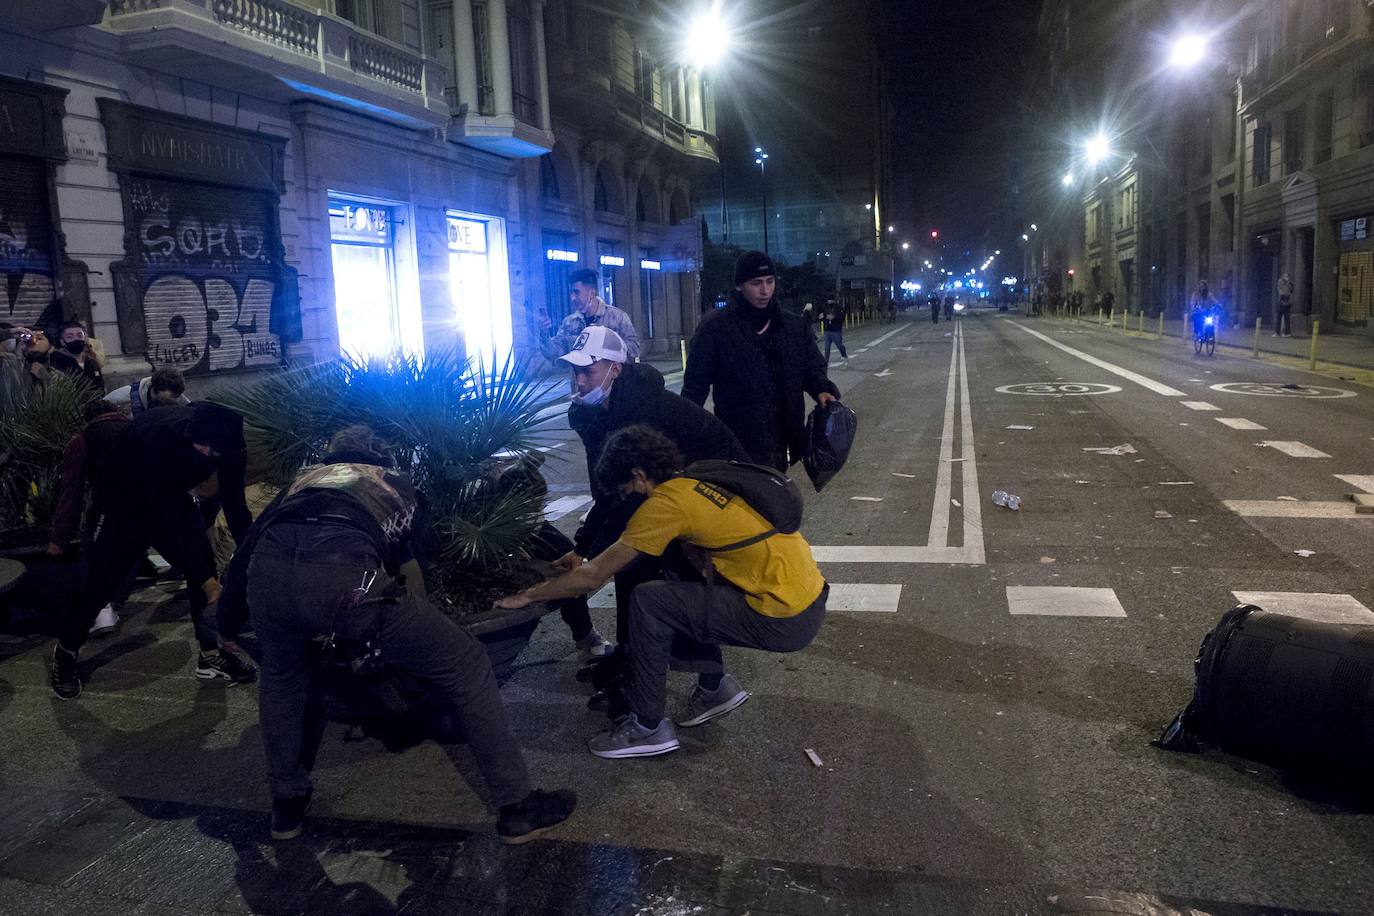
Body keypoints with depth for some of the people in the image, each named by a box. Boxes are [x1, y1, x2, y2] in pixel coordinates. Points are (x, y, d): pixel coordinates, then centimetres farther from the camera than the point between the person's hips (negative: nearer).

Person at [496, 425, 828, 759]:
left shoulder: (666, 501, -12)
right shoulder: (700, 480, 12)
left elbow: (592, 578, -7)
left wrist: (528, 595, 6)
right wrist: (581, 564, 28)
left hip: (788, 619, -9)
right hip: (811, 593, 9)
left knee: (648, 602, -5)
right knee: (683, 590, 19)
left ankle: (648, 727, 6)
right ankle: (714, 686, 28)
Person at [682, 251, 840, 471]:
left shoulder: (793, 326, 10)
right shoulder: (715, 328, -4)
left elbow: (812, 366, 19)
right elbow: (695, 385, 0)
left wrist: (822, 389, -3)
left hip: (782, 441, 5)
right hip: (739, 446, -5)